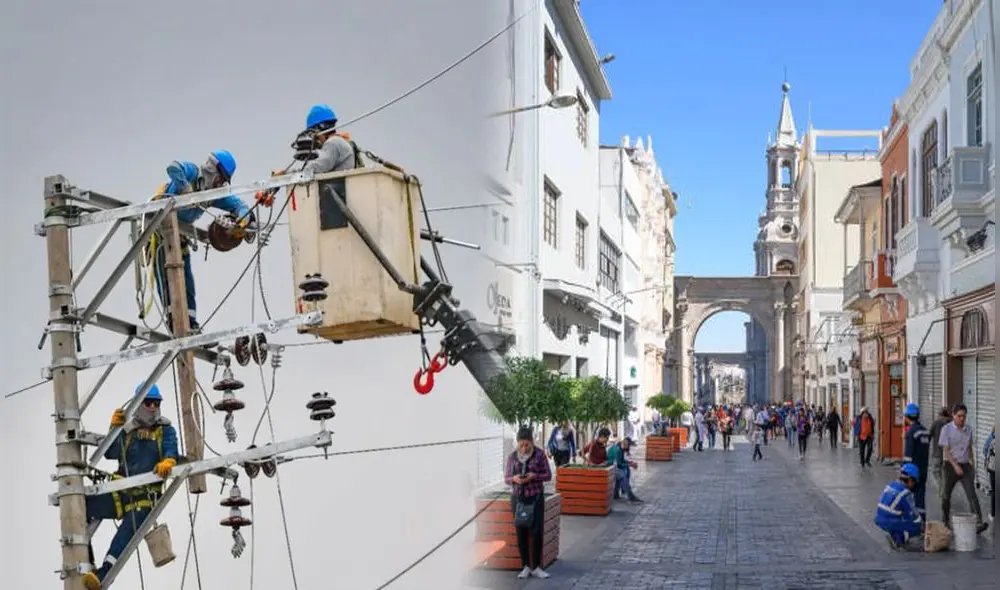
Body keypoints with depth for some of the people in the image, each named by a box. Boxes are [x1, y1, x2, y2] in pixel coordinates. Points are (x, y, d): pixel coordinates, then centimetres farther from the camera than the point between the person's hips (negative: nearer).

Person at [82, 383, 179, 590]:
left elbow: (171, 450, -14)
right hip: (121, 493, 4)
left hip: (146, 497, -3)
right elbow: (110, 454, 0)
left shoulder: (165, 430, 4)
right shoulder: (127, 430, 11)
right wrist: (114, 428, -13)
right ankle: (86, 564, -4)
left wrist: (168, 461, -38)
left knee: (128, 529, -27)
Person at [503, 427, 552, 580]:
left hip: (536, 497, -2)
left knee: (537, 531, -7)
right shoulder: (512, 456, 2)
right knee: (521, 532, 3)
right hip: (518, 498, 2)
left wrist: (534, 476, -20)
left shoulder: (539, 454, -5)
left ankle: (536, 567, 3)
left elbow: (548, 475, -1)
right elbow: (506, 478, 6)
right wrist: (514, 479, -17)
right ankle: (525, 567, 13)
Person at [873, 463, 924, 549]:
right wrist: (922, 526, 13)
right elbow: (913, 514, -5)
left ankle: (895, 533, 17)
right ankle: (897, 537, -5)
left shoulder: (890, 485, 6)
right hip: (891, 524, -8)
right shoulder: (906, 493, -16)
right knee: (918, 527, 5)